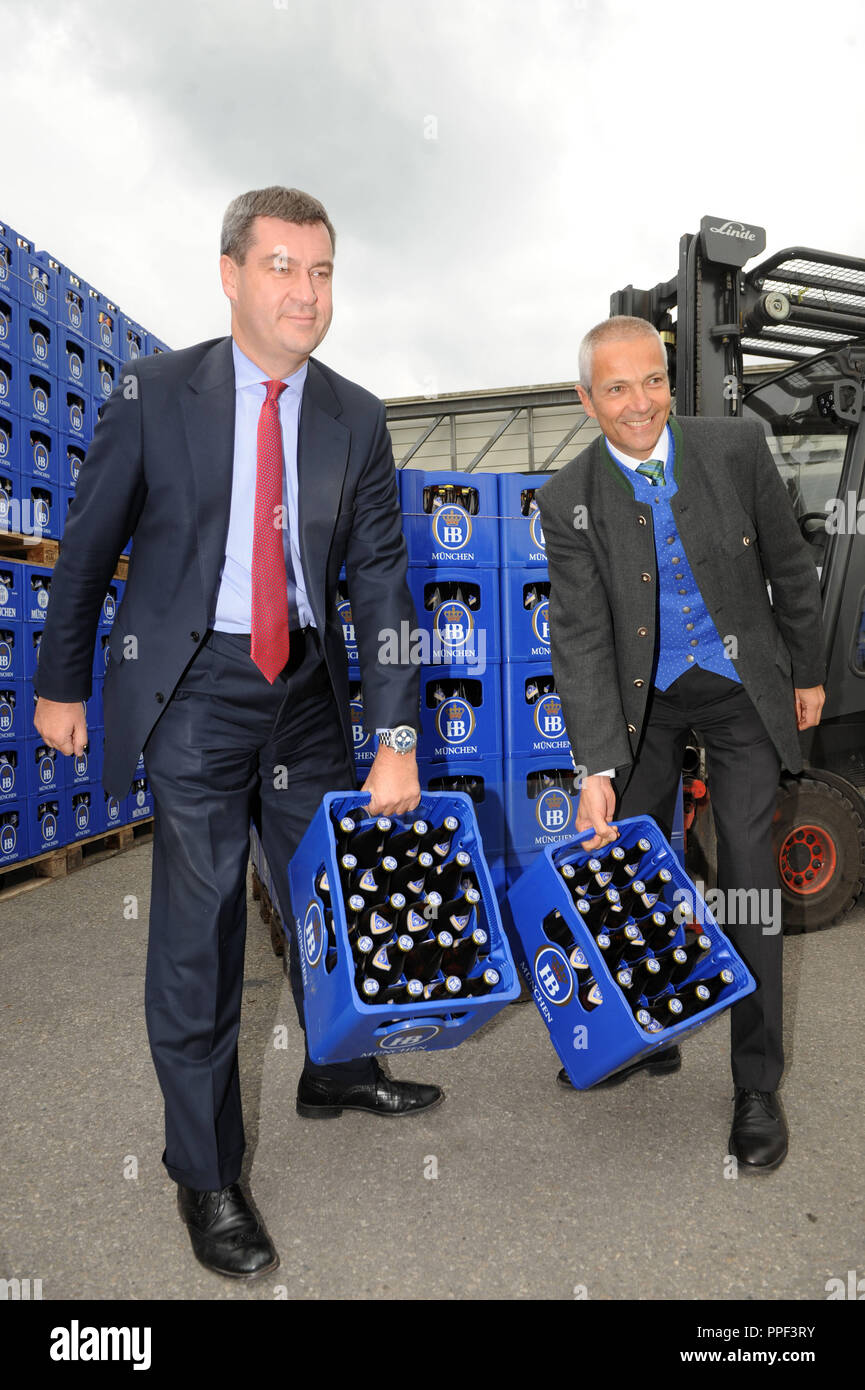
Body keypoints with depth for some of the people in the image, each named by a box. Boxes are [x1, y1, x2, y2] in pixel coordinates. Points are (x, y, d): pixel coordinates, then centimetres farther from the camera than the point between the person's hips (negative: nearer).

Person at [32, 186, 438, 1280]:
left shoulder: (354, 419, 3)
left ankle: (335, 1073, 45)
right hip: (195, 686, -3)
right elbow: (89, 545, 3)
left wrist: (397, 736, -10)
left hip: (309, 683, 4)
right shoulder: (154, 394, -4)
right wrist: (61, 682, 6)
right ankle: (204, 1172, 23)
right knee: (198, 926, 1)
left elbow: (380, 578, -3)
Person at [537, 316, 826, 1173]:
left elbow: (789, 566, 0)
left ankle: (756, 1086, 12)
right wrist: (595, 767, -23)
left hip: (742, 686, -1)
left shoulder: (735, 447, -12)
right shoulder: (569, 500, -13)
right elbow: (580, 638, -17)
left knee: (747, 872, -4)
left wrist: (807, 673, 6)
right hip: (644, 694, 1)